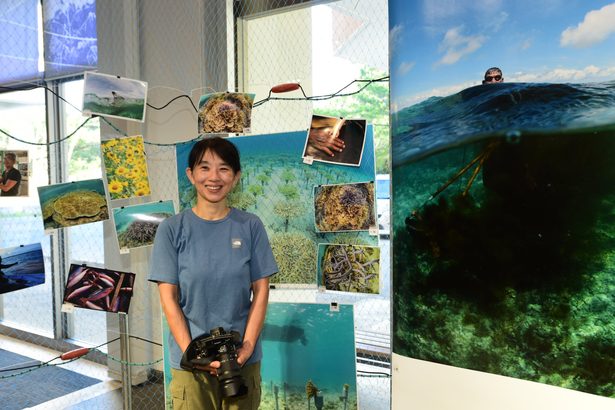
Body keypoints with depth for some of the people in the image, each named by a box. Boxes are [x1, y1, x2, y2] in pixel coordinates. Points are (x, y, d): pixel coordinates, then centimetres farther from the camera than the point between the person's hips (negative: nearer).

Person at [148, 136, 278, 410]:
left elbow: (261, 291, 0)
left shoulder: (250, 227, -1)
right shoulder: (172, 230, -3)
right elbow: (168, 298, -4)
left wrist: (247, 347, -8)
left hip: (243, 358, 1)